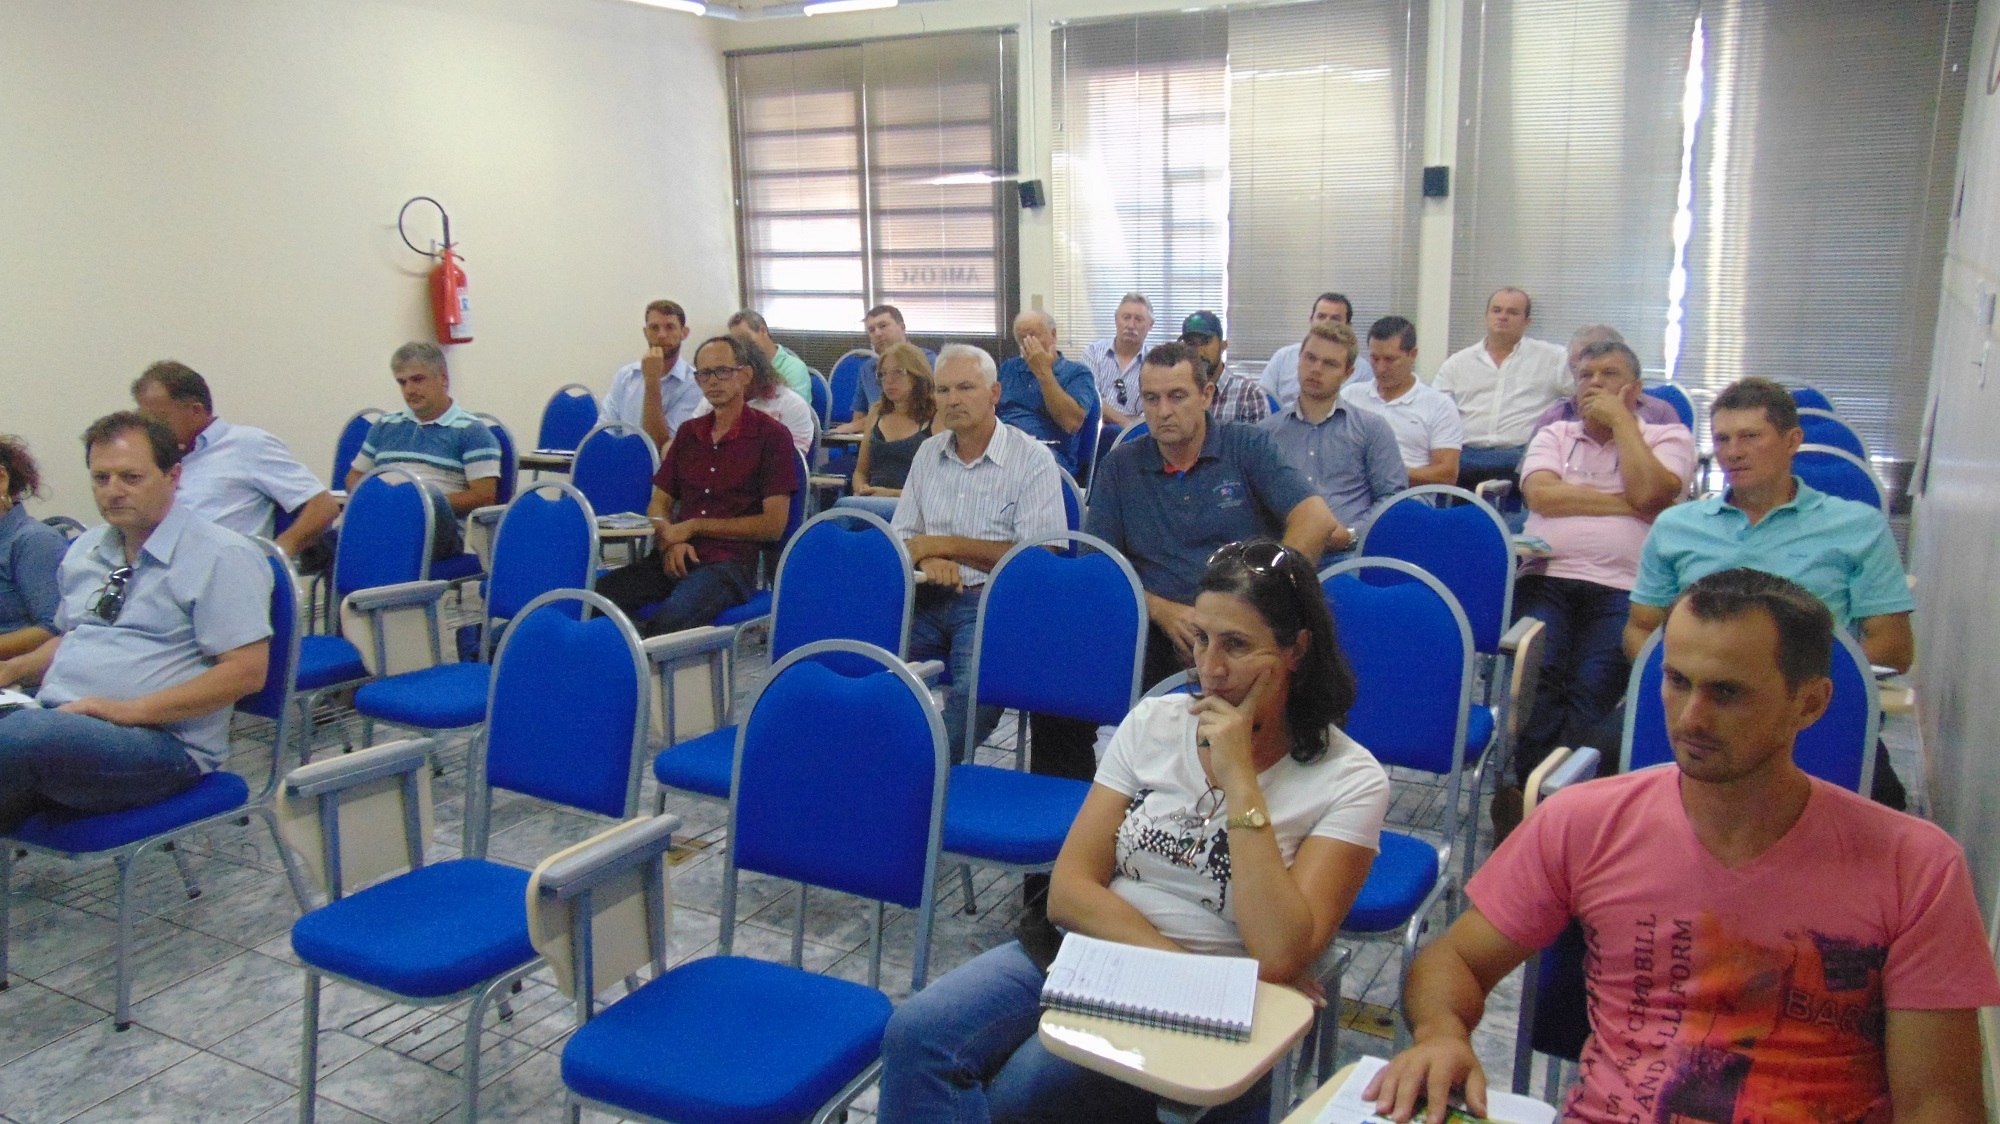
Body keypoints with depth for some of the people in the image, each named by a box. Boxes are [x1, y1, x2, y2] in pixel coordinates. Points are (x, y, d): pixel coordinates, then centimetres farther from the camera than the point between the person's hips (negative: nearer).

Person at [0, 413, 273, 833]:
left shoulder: (223, 556, -4)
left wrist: (130, 709, -16)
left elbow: (247, 671, -11)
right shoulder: (86, 550, 21)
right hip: (53, 723, 7)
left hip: (162, 742, -7)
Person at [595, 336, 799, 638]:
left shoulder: (771, 435, 3)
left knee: (671, 617, -37)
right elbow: (659, 505, 22)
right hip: (676, 558, 5)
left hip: (730, 562, -5)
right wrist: (670, 541, -2)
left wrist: (695, 527, -5)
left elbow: (773, 525, -3)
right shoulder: (689, 432, 22)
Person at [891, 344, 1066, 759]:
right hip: (929, 599, 5)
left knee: (978, 687, -33)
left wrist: (945, 545, -9)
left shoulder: (1032, 459, -1)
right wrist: (928, 559, -9)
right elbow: (900, 539, 16)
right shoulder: (929, 453, 16)